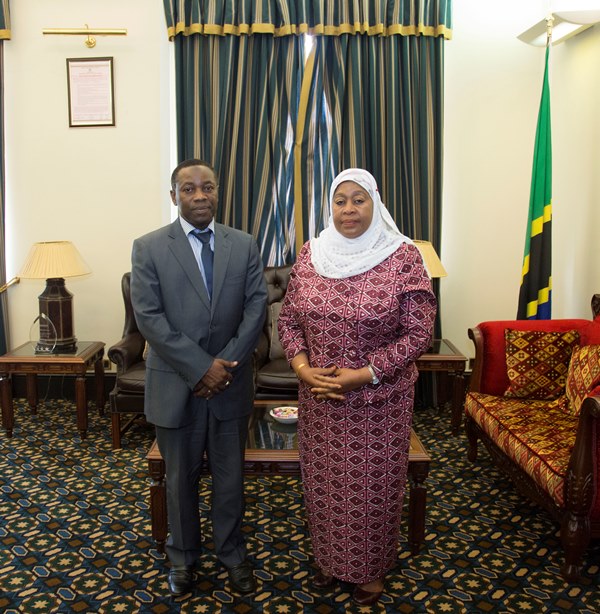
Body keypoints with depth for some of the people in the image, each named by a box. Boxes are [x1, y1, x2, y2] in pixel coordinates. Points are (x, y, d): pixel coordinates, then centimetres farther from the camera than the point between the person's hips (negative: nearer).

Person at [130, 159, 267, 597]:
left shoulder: (244, 245, 2)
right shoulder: (149, 248, -5)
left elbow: (257, 306, -2)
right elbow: (149, 317, -12)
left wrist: (228, 363, -14)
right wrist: (200, 367, -17)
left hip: (231, 382, 2)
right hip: (176, 385, -1)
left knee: (231, 475, 14)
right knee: (180, 478, 14)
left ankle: (232, 552, 35)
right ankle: (183, 555, 36)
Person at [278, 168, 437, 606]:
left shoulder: (404, 257, -12)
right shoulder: (310, 255, 0)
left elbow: (419, 332, -13)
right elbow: (288, 320, 5)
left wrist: (363, 375, -19)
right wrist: (303, 368, -11)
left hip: (379, 400, -3)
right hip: (319, 398, 4)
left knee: (374, 486, 12)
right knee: (323, 482, 17)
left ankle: (372, 569, 38)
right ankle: (331, 559, 42)